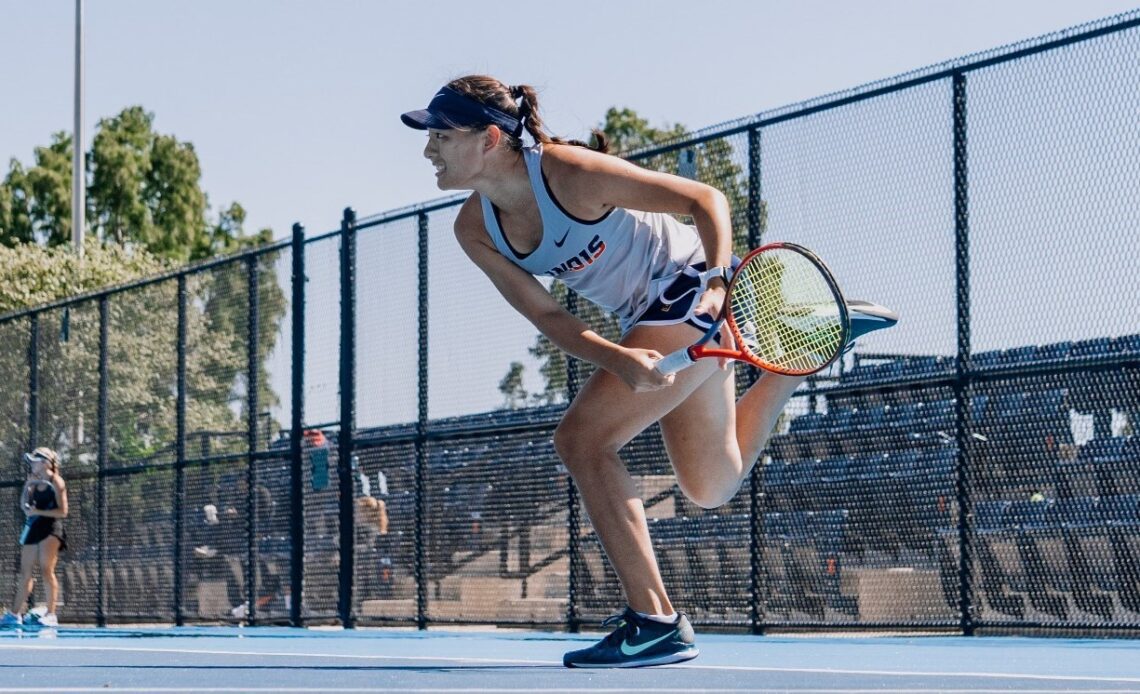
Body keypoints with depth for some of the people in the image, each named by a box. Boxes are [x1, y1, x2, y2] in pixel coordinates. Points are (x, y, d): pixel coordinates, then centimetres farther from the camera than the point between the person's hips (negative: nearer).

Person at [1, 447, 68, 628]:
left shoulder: (56, 482, -6)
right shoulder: (35, 481, 14)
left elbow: (62, 511, -11)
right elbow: (24, 504, 12)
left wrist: (37, 511, -16)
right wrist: (28, 484, 3)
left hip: (50, 528, -7)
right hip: (34, 527, 7)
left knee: (46, 571, -11)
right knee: (25, 572, 5)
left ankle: (51, 615, -9)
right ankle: (15, 614, 7)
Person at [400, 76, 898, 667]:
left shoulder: (570, 173, -27)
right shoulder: (474, 230, -7)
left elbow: (705, 198, -19)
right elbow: (547, 316, -9)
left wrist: (720, 283, -34)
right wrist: (617, 359, -27)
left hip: (695, 290, -9)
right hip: (649, 320, 9)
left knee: (580, 439, -20)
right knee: (711, 487, 21)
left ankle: (655, 623, -16)